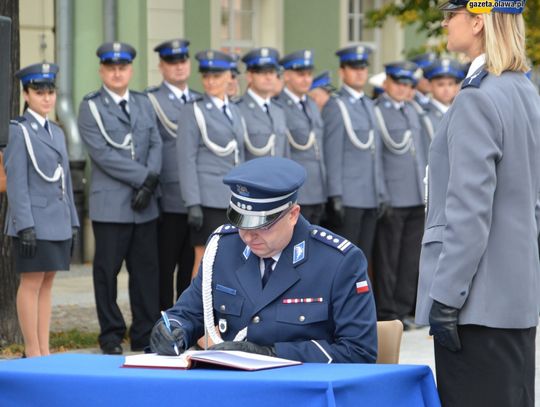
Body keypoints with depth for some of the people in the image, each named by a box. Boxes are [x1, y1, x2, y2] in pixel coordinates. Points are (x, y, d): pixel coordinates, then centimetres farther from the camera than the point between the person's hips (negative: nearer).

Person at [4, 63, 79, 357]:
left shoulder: (57, 132, 16)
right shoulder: (18, 131, -6)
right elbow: (16, 183, -12)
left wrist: (72, 222, 14)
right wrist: (25, 226, -17)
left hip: (58, 221, 7)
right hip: (34, 220, -7)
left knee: (47, 284, 8)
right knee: (31, 283, -4)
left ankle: (44, 349, 11)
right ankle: (32, 351, -2)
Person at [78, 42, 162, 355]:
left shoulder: (144, 103, 15)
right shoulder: (91, 107, 0)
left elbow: (156, 145, 7)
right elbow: (103, 154, -10)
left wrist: (150, 183, -9)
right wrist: (144, 176, -12)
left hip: (145, 204, 4)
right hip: (110, 205, -4)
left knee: (147, 270, 4)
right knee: (107, 271, 1)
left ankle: (145, 335, 11)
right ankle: (112, 337, 9)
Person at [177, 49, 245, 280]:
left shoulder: (235, 112, 15)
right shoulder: (193, 111, -4)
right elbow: (186, 161, -10)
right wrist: (193, 204, -17)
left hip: (235, 199, 6)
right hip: (208, 198, -6)